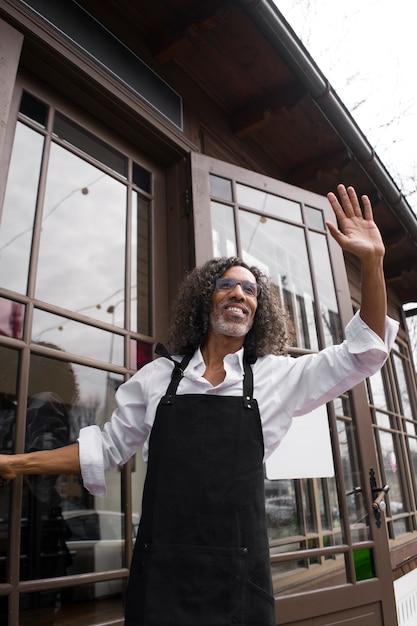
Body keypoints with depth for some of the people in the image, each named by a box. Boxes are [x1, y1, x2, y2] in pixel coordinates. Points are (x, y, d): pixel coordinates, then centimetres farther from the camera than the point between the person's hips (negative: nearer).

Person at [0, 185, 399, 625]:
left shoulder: (276, 377, 2)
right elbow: (108, 448, 12)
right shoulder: (158, 376, 5)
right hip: (159, 572, 1)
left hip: (239, 576, 0)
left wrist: (372, 262, -14)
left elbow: (364, 352, -2)